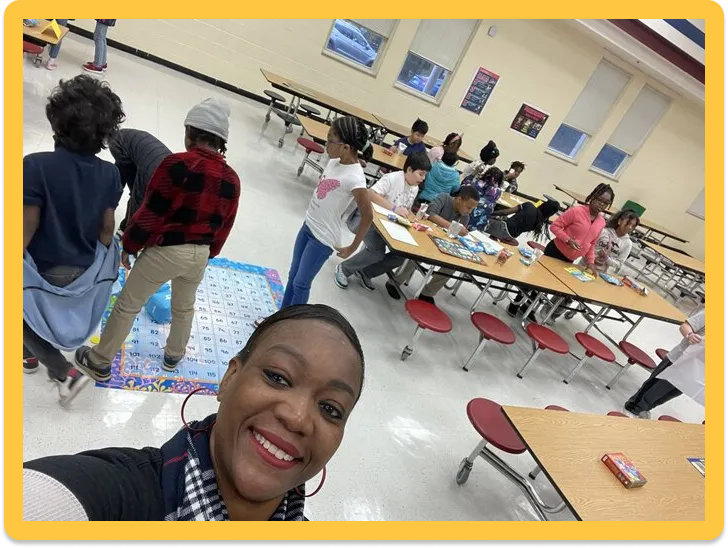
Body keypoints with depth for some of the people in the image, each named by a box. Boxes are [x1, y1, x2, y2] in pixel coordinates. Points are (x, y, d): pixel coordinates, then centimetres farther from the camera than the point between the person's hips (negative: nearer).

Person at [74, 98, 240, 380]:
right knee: (184, 307, 27)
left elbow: (150, 211, -15)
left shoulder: (177, 164, -18)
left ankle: (100, 362, 29)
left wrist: (129, 245, 0)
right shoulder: (232, 179, -2)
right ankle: (173, 356, 46)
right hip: (199, 255, 5)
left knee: (127, 305, 14)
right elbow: (224, 226, 7)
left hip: (165, 250, -5)